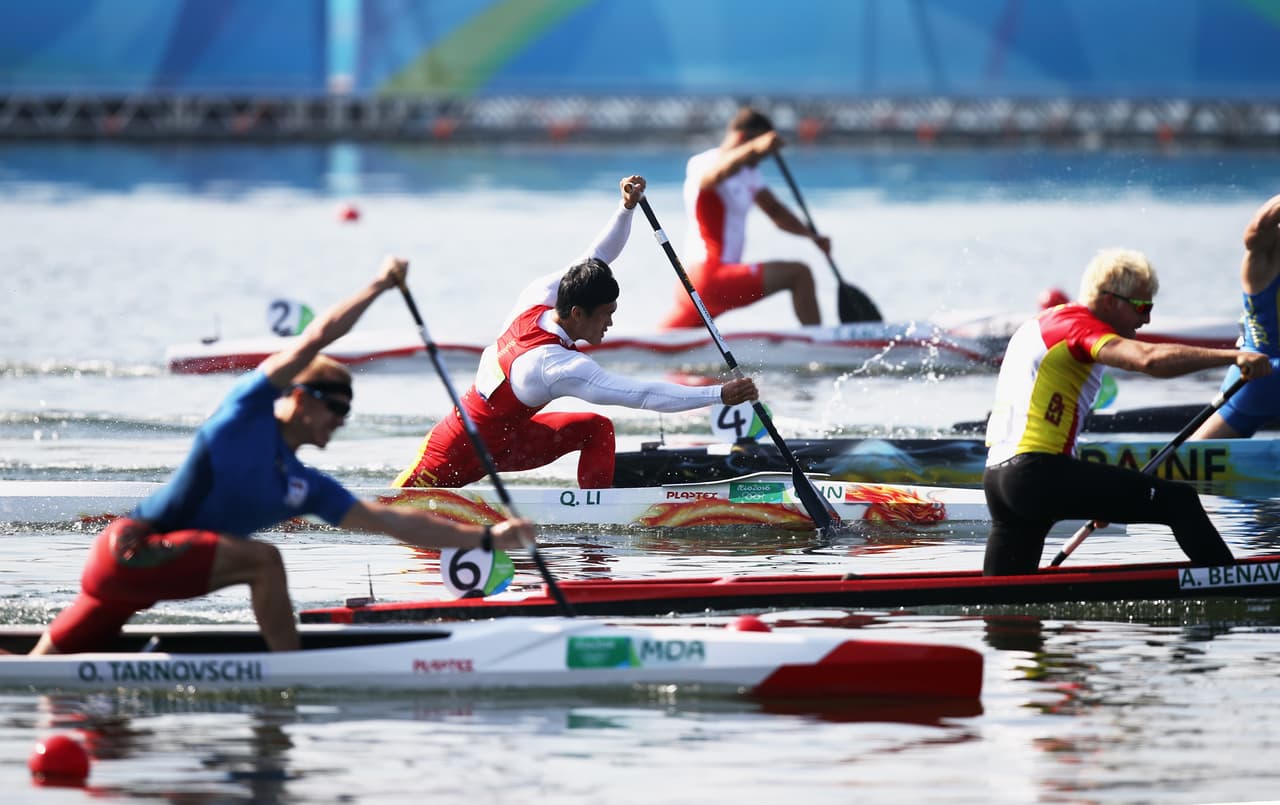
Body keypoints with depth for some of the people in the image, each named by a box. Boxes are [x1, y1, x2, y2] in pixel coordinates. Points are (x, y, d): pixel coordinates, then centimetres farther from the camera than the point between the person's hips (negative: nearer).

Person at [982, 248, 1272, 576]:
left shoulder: (1041, 325, 26)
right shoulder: (1078, 324, -5)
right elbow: (1149, 360, -25)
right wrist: (1233, 356, -32)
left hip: (996, 477, 10)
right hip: (1038, 474, -10)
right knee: (1179, 500, -12)